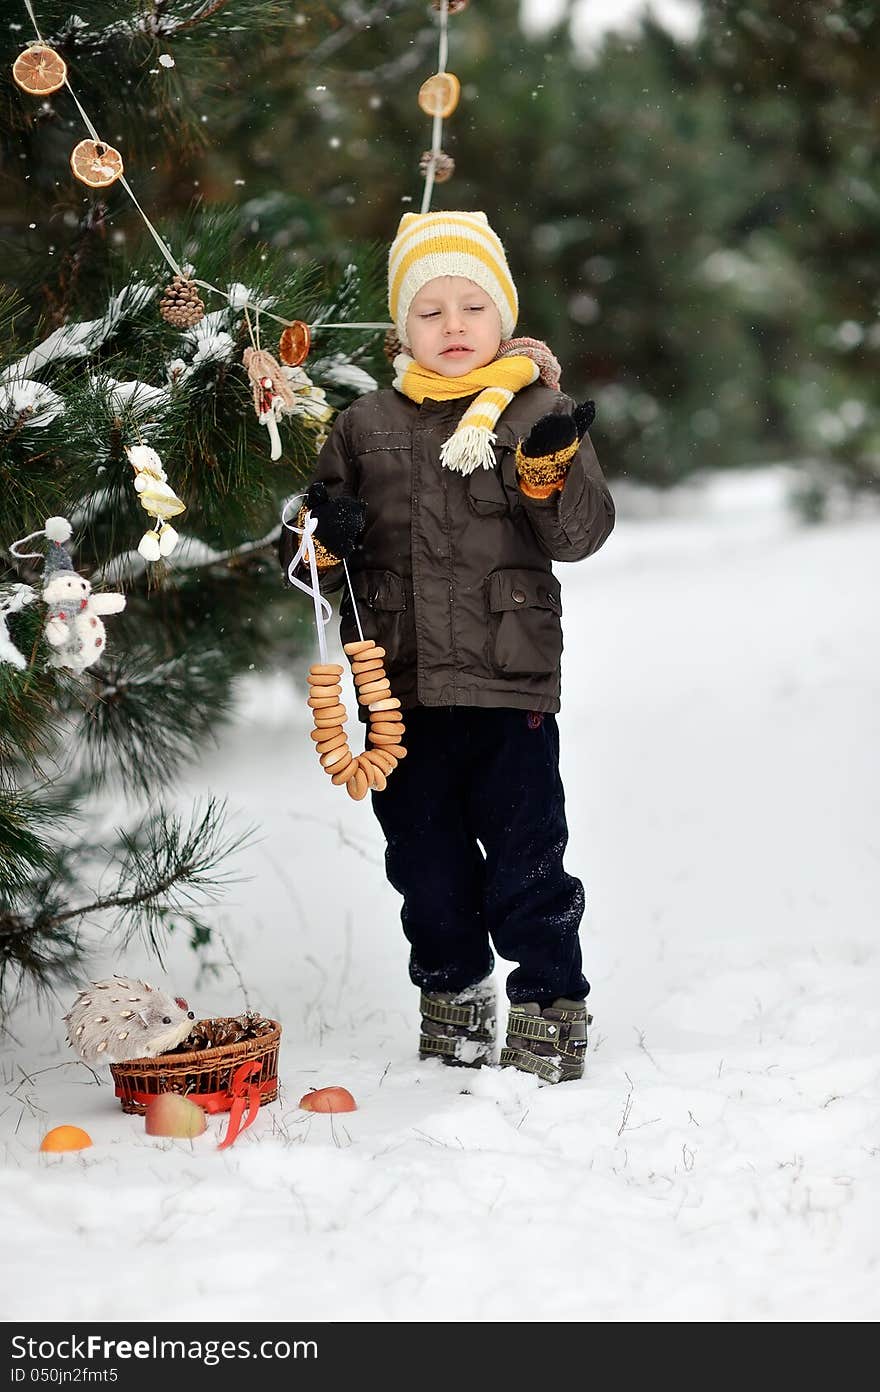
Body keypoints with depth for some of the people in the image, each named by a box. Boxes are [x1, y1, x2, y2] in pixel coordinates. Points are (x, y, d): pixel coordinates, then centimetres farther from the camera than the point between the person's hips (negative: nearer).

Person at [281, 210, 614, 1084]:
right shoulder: (366, 426, 9)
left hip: (509, 686, -3)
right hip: (401, 689, 4)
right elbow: (306, 541, 14)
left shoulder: (539, 414, 1)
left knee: (525, 858, -1)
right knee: (425, 861, 14)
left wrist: (552, 470, -26)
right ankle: (453, 992, 31)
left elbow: (580, 535, -7)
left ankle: (550, 1002, 13)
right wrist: (322, 535, -10)